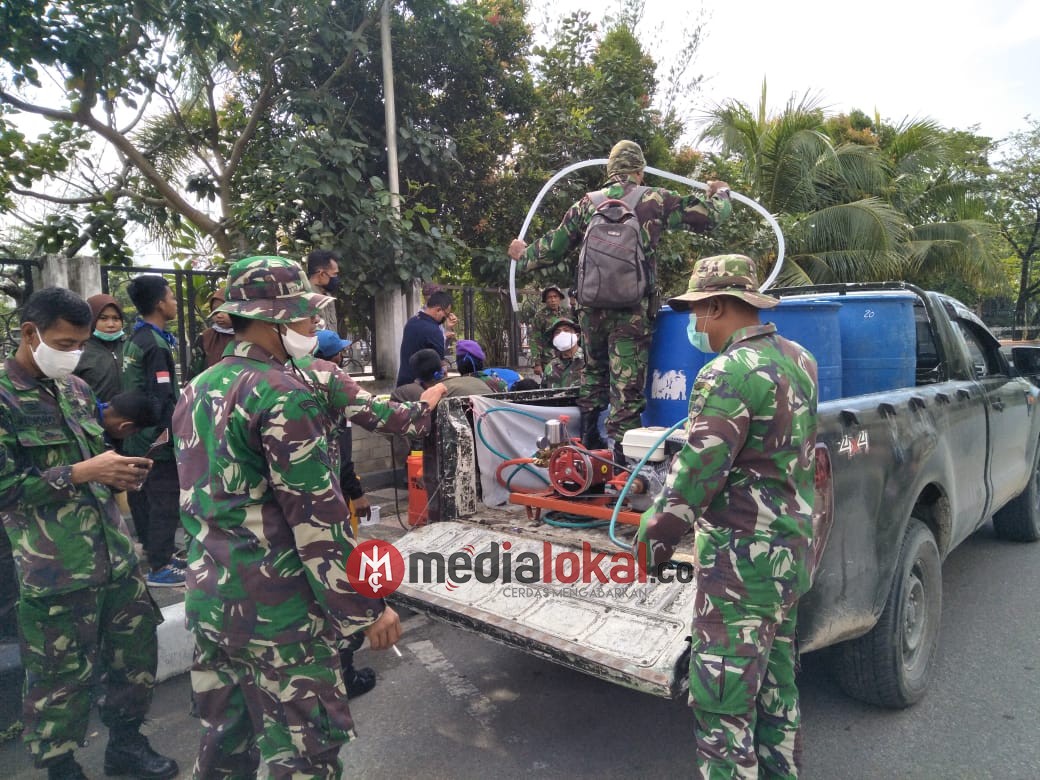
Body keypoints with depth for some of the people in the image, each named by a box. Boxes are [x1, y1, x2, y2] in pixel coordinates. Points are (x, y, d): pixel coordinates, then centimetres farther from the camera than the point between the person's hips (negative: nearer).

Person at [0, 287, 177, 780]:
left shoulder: (77, 389, 11)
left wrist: (118, 475, 0)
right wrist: (80, 473, -21)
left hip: (116, 554, 7)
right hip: (54, 570, -6)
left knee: (137, 651, 15)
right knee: (62, 678, 8)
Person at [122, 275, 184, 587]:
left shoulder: (135, 339, 10)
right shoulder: (156, 345, -18)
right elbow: (163, 400, -22)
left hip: (138, 435, 10)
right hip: (158, 438, -10)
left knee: (146, 500, 18)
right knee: (165, 501, -1)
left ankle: (156, 553, 31)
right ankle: (159, 567, 6)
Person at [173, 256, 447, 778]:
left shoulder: (197, 391, 10)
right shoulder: (285, 393, -17)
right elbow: (316, 516, -20)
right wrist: (368, 607, -14)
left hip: (206, 602, 9)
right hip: (277, 614, -9)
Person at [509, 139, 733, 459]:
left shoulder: (587, 203, 9)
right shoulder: (656, 199, 1)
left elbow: (554, 245, 16)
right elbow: (710, 216, 5)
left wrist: (523, 254, 35)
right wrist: (720, 193, 27)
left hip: (592, 305, 4)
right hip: (633, 309, -4)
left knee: (593, 372, 23)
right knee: (628, 384, 1)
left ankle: (589, 439, 33)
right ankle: (623, 450, 4)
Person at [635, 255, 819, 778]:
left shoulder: (729, 374, -20)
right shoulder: (799, 360, 9)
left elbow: (696, 473, -21)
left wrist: (653, 536, -10)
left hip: (742, 559, -10)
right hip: (792, 549, 10)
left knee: (723, 701, 1)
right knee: (776, 685, 22)